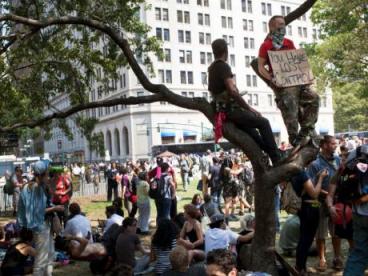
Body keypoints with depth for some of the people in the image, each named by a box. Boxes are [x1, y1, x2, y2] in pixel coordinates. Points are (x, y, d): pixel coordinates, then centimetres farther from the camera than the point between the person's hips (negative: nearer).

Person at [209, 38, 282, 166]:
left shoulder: (211, 68, 15)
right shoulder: (223, 66, -12)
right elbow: (232, 90, -22)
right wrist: (249, 107, -15)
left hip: (222, 109, 9)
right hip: (230, 109, -9)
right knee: (263, 122, -3)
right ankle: (277, 159, -2)